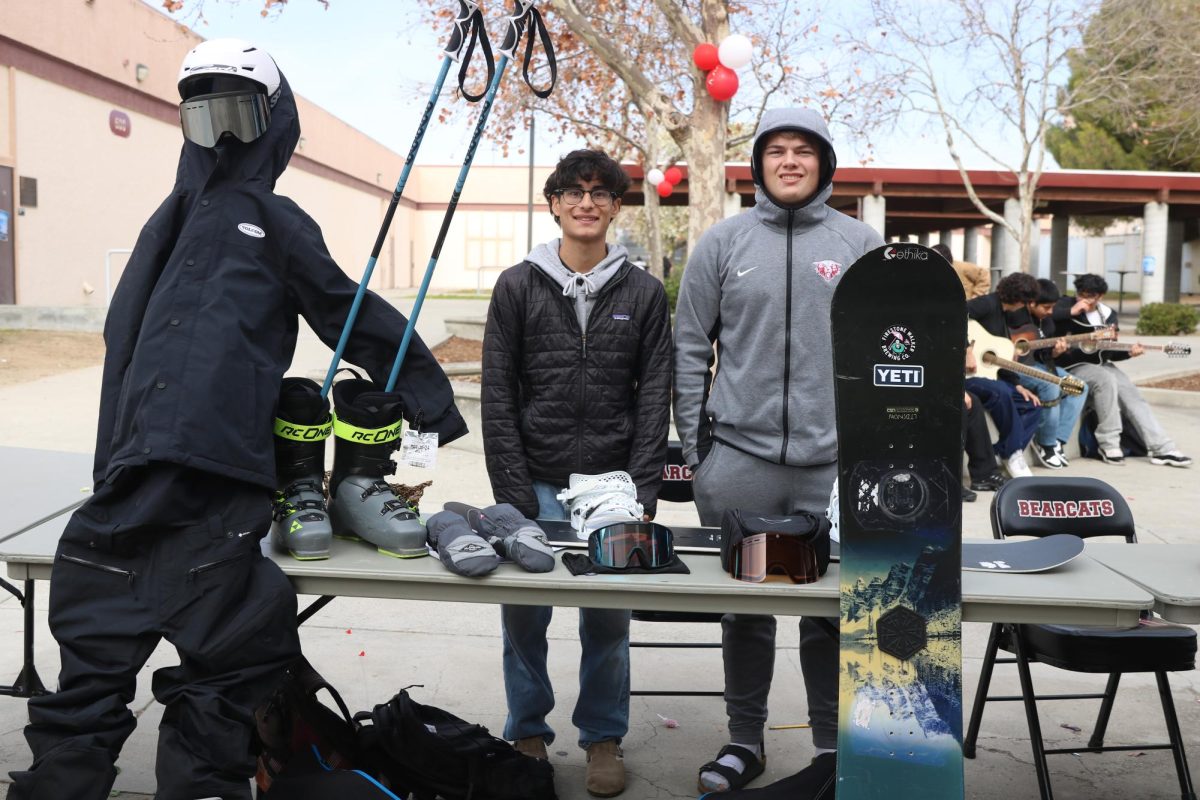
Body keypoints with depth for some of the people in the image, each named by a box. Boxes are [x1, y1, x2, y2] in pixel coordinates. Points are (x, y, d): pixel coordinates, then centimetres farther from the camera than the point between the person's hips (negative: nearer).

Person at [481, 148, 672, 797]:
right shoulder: (518, 286, 4)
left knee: (608, 619, 7)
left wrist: (642, 494, -6)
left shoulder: (644, 293, 6)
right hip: (534, 486, 0)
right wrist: (515, 498, -7)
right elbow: (498, 397, 0)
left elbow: (654, 399, 3)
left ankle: (603, 737, 26)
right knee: (523, 616, 7)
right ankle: (527, 735, 26)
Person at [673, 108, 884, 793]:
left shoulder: (862, 244, 6)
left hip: (837, 462, 0)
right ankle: (744, 740, 26)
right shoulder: (723, 241, 5)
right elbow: (691, 349, 5)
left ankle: (835, 745, 26)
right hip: (740, 457, 0)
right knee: (744, 607, 10)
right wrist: (696, 446, 1)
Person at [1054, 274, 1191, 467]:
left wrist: (1128, 352, -7)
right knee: (1106, 380, -32)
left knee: (1130, 392, -12)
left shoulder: (1108, 315, 11)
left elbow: (1110, 352, 13)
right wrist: (1071, 312, -25)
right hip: (1071, 366, -6)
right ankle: (1108, 444, -23)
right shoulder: (1066, 304, -3)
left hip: (1100, 364, 6)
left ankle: (1162, 449, -13)